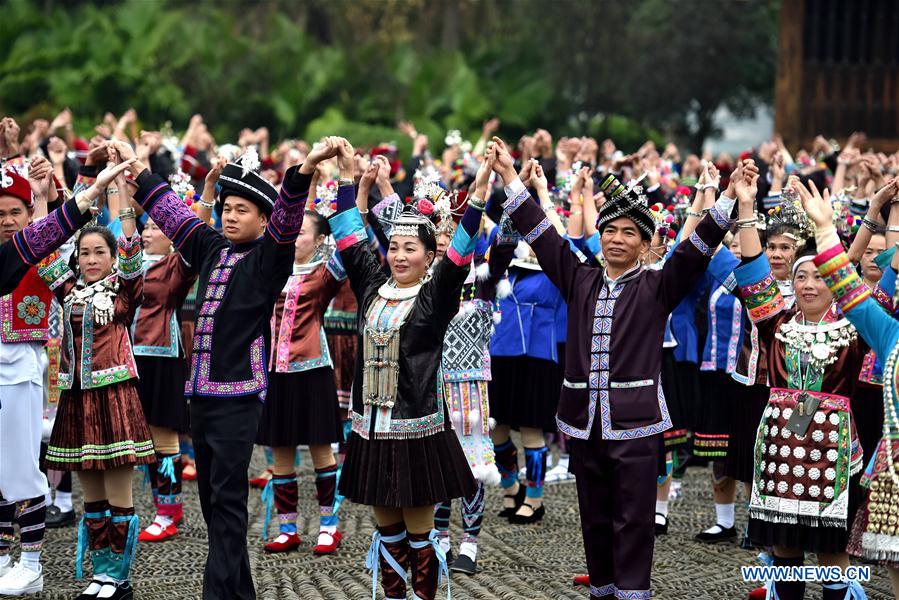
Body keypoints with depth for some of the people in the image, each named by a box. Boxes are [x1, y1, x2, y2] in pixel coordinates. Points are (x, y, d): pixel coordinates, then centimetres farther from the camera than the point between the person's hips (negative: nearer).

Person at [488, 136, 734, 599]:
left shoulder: (656, 288, 2)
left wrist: (732, 198, -17)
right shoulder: (580, 282, 11)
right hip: (584, 421, 4)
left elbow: (697, 248, -6)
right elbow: (542, 236, 11)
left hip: (635, 422, -4)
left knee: (633, 521, -2)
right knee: (595, 518, 11)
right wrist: (510, 178, 9)